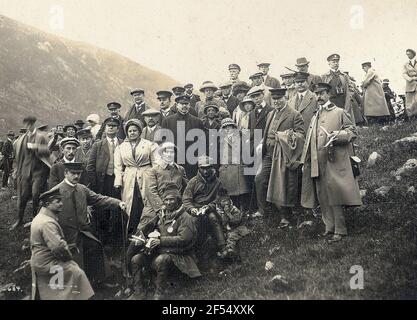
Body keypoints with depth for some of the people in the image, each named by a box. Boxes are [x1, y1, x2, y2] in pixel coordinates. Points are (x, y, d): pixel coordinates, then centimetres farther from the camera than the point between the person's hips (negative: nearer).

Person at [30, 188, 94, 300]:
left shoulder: (40, 217, 11)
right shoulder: (47, 223, -24)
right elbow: (58, 246, -33)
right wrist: (69, 256, -12)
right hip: (47, 264, -11)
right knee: (76, 272, -13)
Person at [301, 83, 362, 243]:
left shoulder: (340, 113, 3)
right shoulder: (315, 118, 20)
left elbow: (352, 132, -1)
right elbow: (309, 140, 20)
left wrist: (337, 135, -20)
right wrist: (305, 162, 15)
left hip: (334, 161, -6)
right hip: (318, 163, 6)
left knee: (334, 195, -9)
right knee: (322, 196, 6)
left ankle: (340, 230, -1)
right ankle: (330, 226, 16)